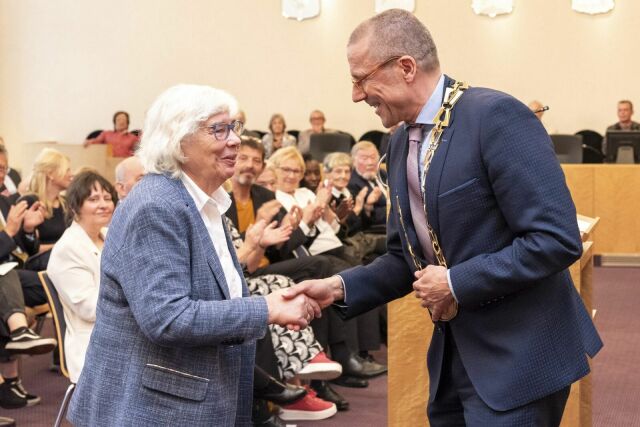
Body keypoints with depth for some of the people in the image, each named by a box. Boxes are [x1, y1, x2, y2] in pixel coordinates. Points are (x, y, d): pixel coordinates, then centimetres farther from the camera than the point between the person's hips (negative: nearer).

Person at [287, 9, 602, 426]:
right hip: (454, 355, 8)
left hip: (517, 356, -8)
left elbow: (557, 239, -22)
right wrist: (340, 286, 0)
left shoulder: (496, 115, -17)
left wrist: (456, 283, -19)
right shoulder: (401, 142, 9)